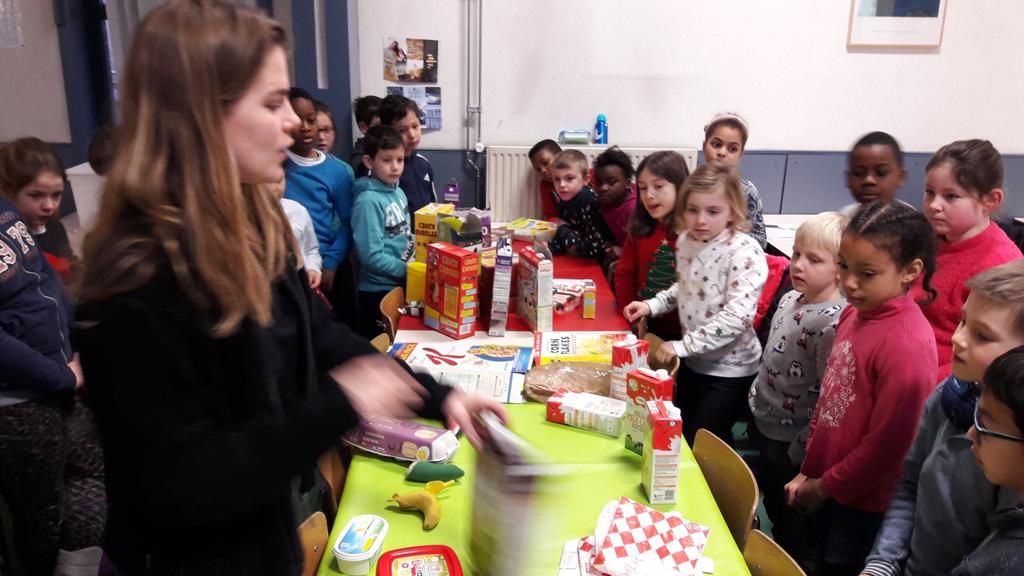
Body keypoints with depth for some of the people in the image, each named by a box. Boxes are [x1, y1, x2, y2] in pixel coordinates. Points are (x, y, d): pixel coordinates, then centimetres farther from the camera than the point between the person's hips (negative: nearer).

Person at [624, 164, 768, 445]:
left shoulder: (744, 253, -22)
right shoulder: (686, 241, -1)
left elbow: (738, 316, -29)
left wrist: (684, 345, -28)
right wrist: (652, 305, 3)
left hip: (729, 368, -7)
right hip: (692, 361, 7)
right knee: (679, 436, 20)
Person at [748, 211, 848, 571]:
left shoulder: (832, 322, -25)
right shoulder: (790, 299, 1)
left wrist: (799, 454, -18)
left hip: (790, 444, -8)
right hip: (762, 425, 8)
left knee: (792, 530, 12)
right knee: (771, 509, 25)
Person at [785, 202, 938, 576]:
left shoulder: (907, 343, -25)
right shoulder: (855, 313, -1)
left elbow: (887, 445, -22)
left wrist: (824, 486, -10)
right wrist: (810, 471, 8)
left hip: (865, 503, -7)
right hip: (828, 489, 7)